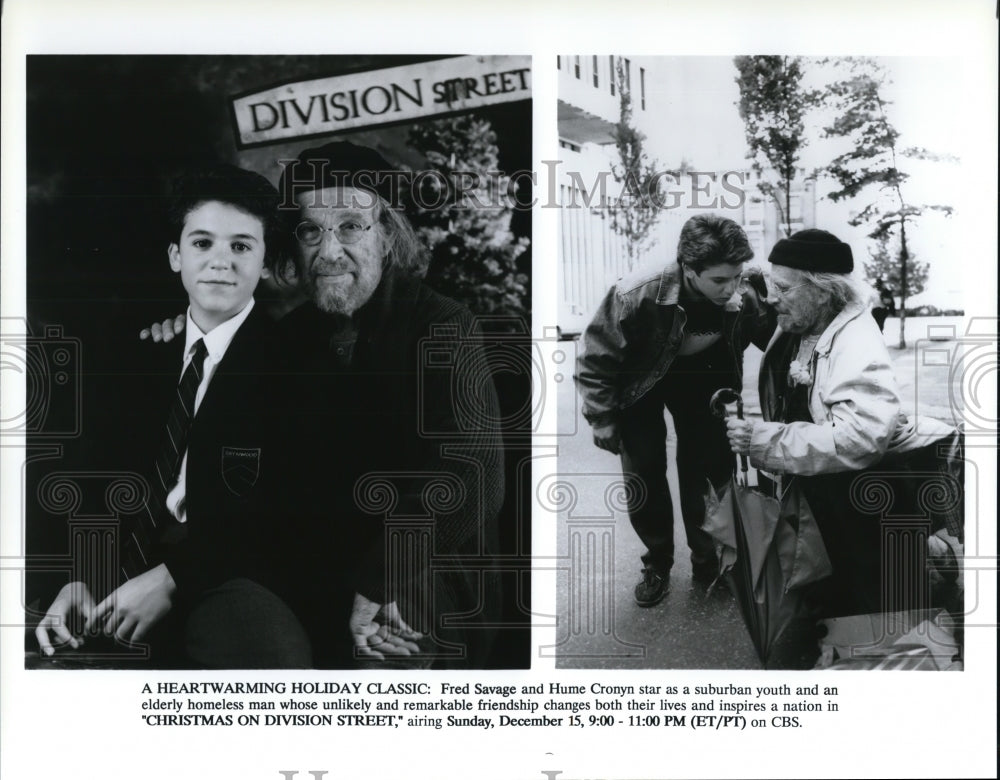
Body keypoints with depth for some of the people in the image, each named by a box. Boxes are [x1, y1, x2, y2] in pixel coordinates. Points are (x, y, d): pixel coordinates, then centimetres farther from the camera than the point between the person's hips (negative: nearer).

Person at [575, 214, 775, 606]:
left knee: (710, 469, 4)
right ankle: (657, 563, 21)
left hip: (703, 379, 2)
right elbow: (595, 359, -22)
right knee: (643, 476, 1)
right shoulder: (636, 296, -37)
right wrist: (603, 420, -15)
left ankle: (707, 558, 26)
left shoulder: (746, 297, -30)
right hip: (640, 382, -2)